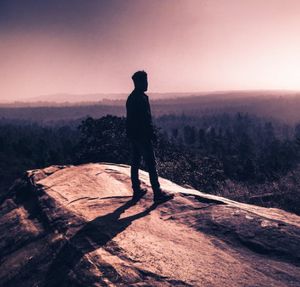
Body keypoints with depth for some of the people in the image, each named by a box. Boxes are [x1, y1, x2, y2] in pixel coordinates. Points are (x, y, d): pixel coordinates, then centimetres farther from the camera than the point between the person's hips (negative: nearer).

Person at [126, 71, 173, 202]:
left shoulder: (130, 97, 14)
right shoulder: (142, 97, -15)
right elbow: (146, 118, -20)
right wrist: (152, 132, -12)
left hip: (132, 134, 10)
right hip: (142, 135, -10)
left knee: (135, 162, 13)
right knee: (151, 163, -6)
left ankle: (137, 190, 20)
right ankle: (157, 193, -3)